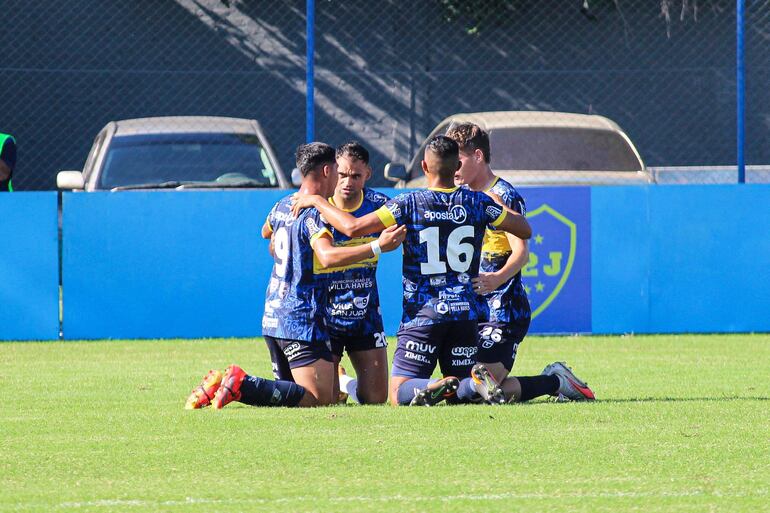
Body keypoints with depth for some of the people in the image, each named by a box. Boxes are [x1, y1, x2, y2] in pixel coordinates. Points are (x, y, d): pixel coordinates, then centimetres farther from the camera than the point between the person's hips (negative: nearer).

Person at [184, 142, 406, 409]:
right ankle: (243, 385, -19)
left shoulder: (282, 206, 13)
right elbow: (327, 256, -31)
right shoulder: (314, 214, -14)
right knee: (318, 397, -12)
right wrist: (377, 247, -33)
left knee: (289, 390, 17)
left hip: (273, 316, 9)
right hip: (302, 320, -9)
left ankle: (220, 384, 3)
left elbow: (266, 232, 36)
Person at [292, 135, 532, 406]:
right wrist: (497, 202, 28)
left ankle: (433, 388, -36)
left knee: (400, 393, -3)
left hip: (422, 313, -3)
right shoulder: (477, 201, 2)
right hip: (466, 312, 3)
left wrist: (317, 201, 1)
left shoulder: (410, 204, -8)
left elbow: (352, 227, -15)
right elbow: (524, 230, 12)